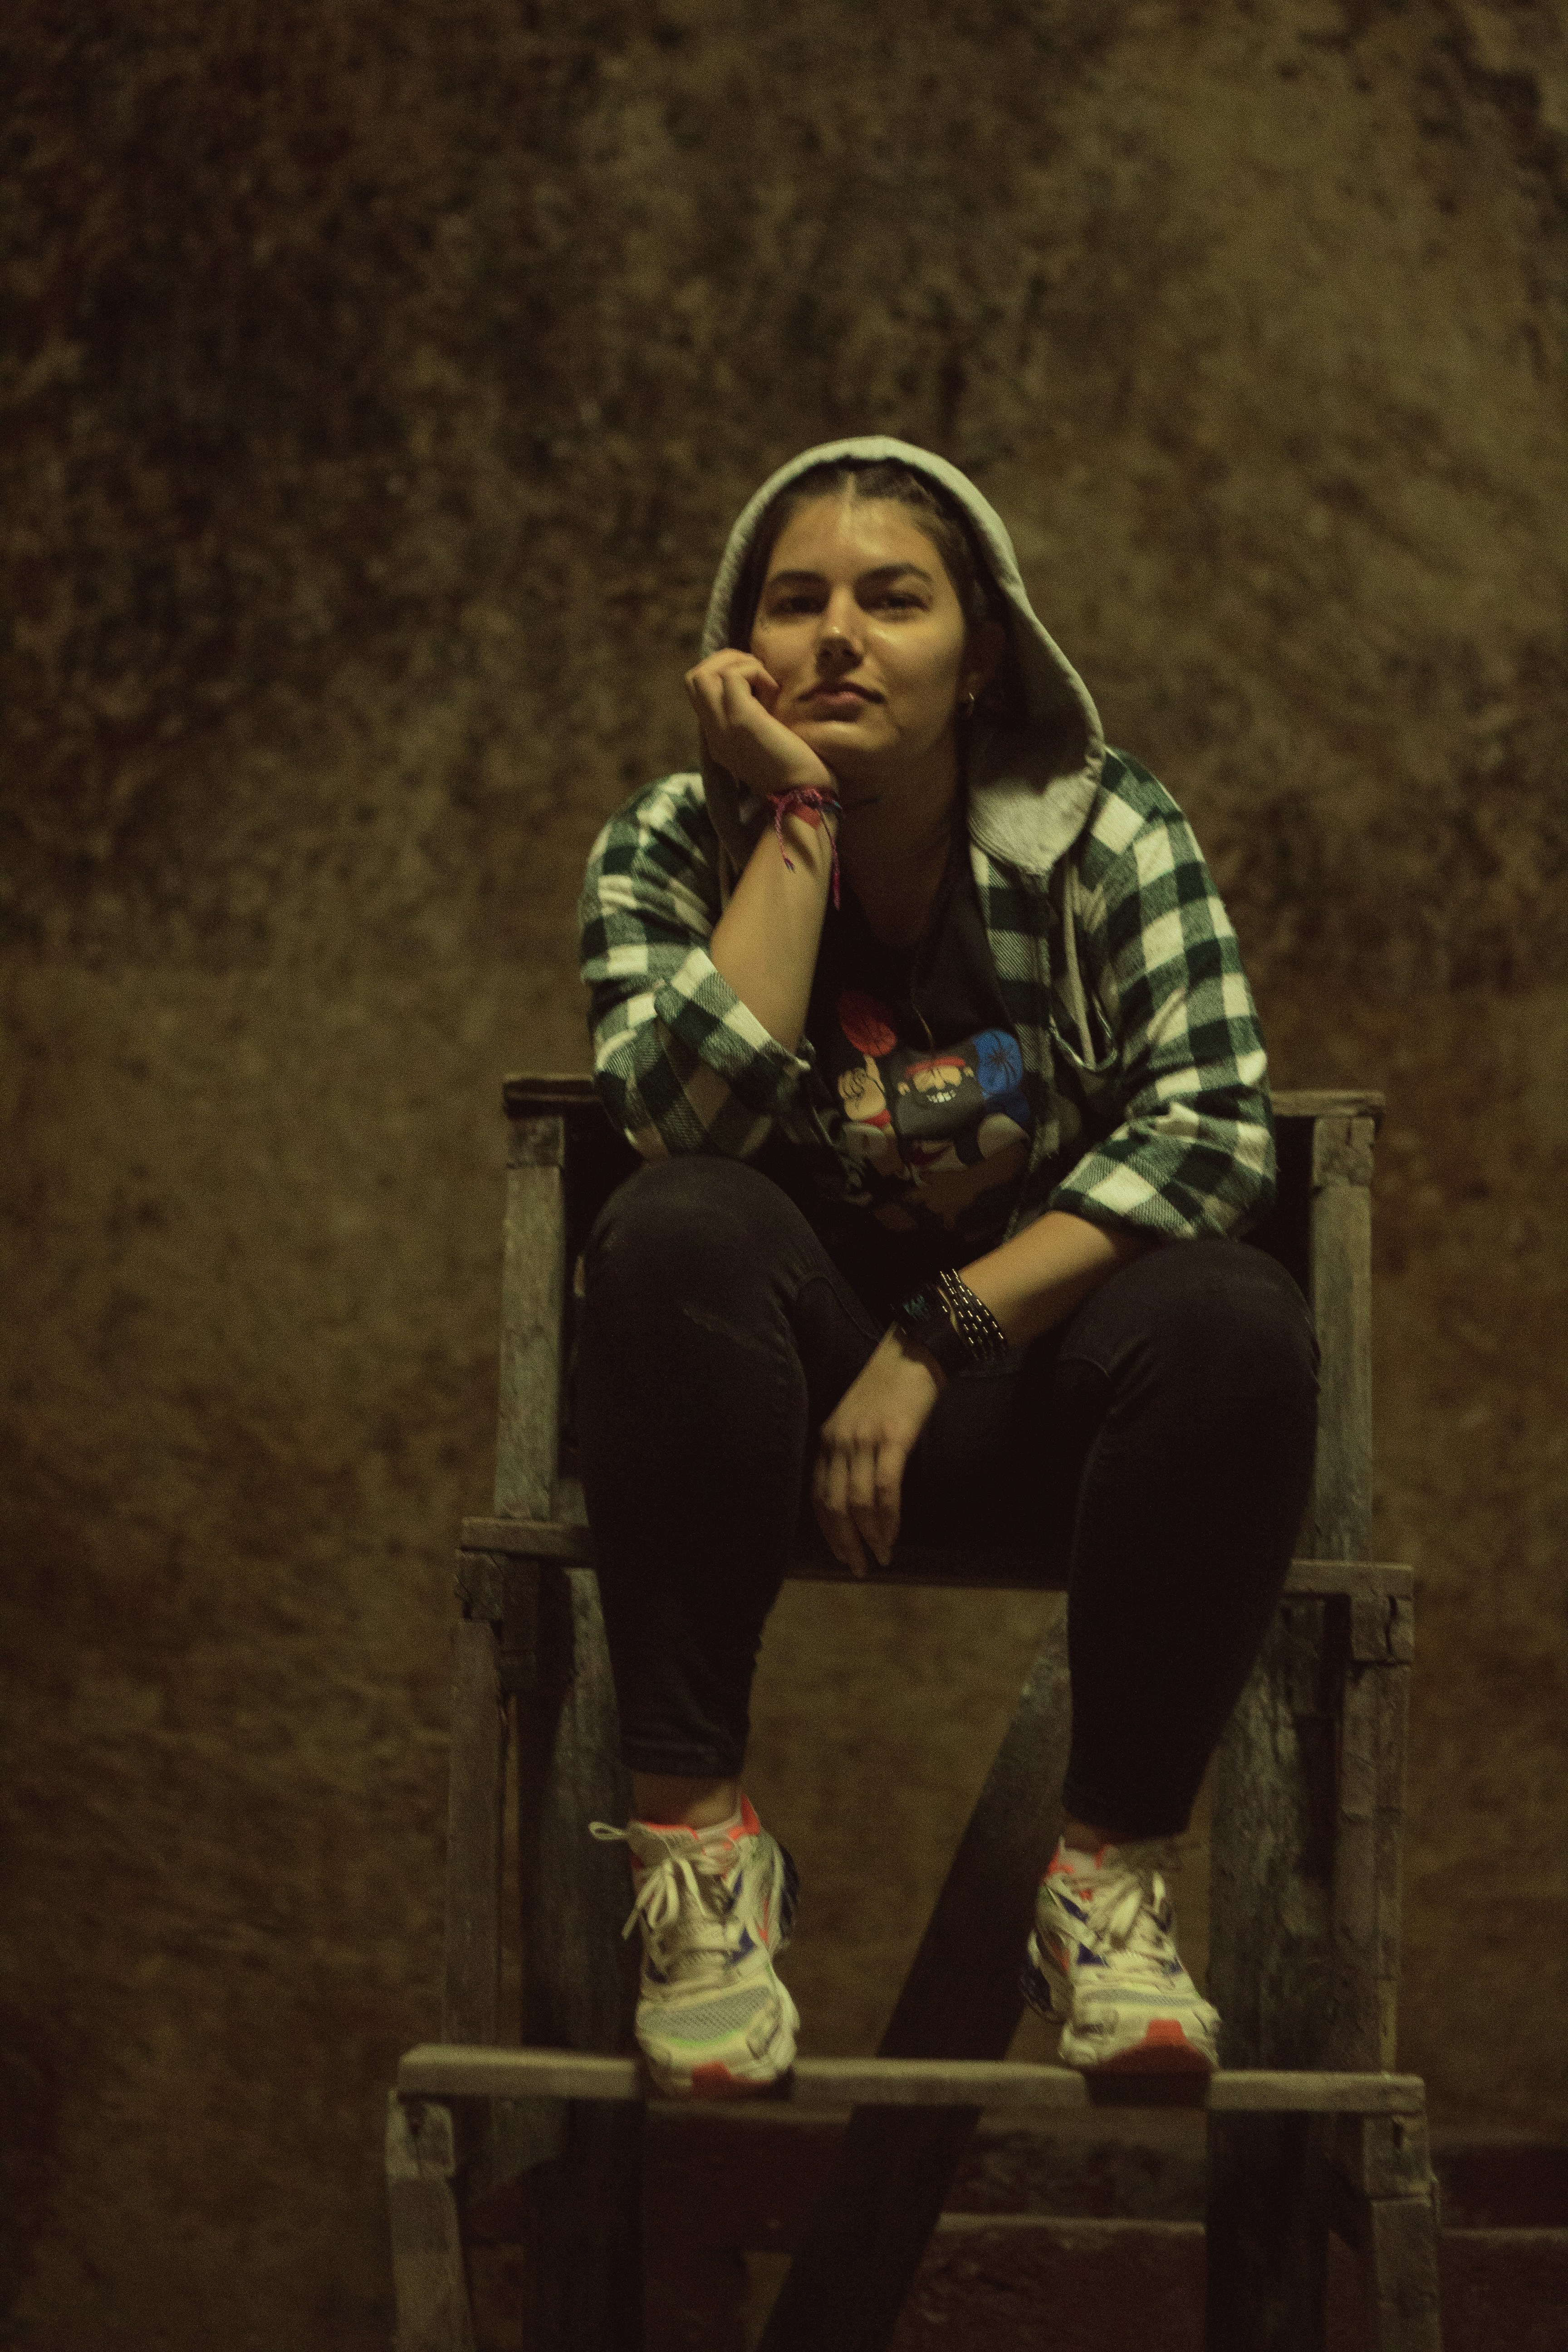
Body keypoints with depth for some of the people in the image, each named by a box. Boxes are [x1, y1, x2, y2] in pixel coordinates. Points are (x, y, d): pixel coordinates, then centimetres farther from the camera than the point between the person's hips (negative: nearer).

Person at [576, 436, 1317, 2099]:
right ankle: (693, 1834, -28)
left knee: (1234, 1327, -31)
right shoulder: (667, 854, -3)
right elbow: (693, 1115, -22)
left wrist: (939, 1340, -22)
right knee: (676, 1231, -32)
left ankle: (1108, 1869, -18)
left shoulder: (1108, 838, -4)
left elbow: (1209, 1130, -16)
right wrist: (793, 819, -21)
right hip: (781, 1393, 0)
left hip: (1028, 1379, 0)